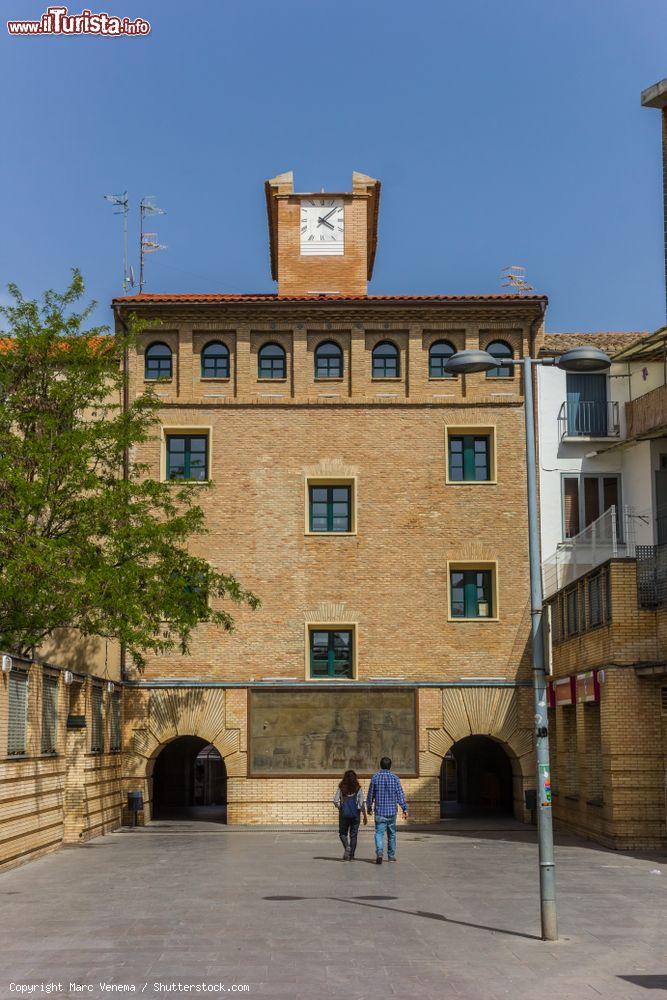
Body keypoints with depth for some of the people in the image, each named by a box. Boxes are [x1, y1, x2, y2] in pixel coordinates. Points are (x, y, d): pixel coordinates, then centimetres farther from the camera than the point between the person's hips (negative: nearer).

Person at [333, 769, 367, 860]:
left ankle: (347, 847, -12)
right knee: (353, 835, 8)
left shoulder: (341, 788, -1)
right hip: (355, 814, 0)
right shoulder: (358, 788, -2)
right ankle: (351, 856, 8)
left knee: (343, 833, 14)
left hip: (344, 814, 0)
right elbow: (362, 803, -4)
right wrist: (365, 816, 3)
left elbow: (335, 801, -5)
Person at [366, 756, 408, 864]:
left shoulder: (375, 777, -1)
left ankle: (379, 852, -27)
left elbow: (370, 794, 5)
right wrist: (405, 809, 2)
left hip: (379, 811, -1)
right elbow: (400, 794, -3)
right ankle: (391, 855, 23)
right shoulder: (395, 778, -2)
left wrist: (369, 807, 18)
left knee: (379, 833, -5)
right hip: (392, 811, 1)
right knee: (391, 834, 15)